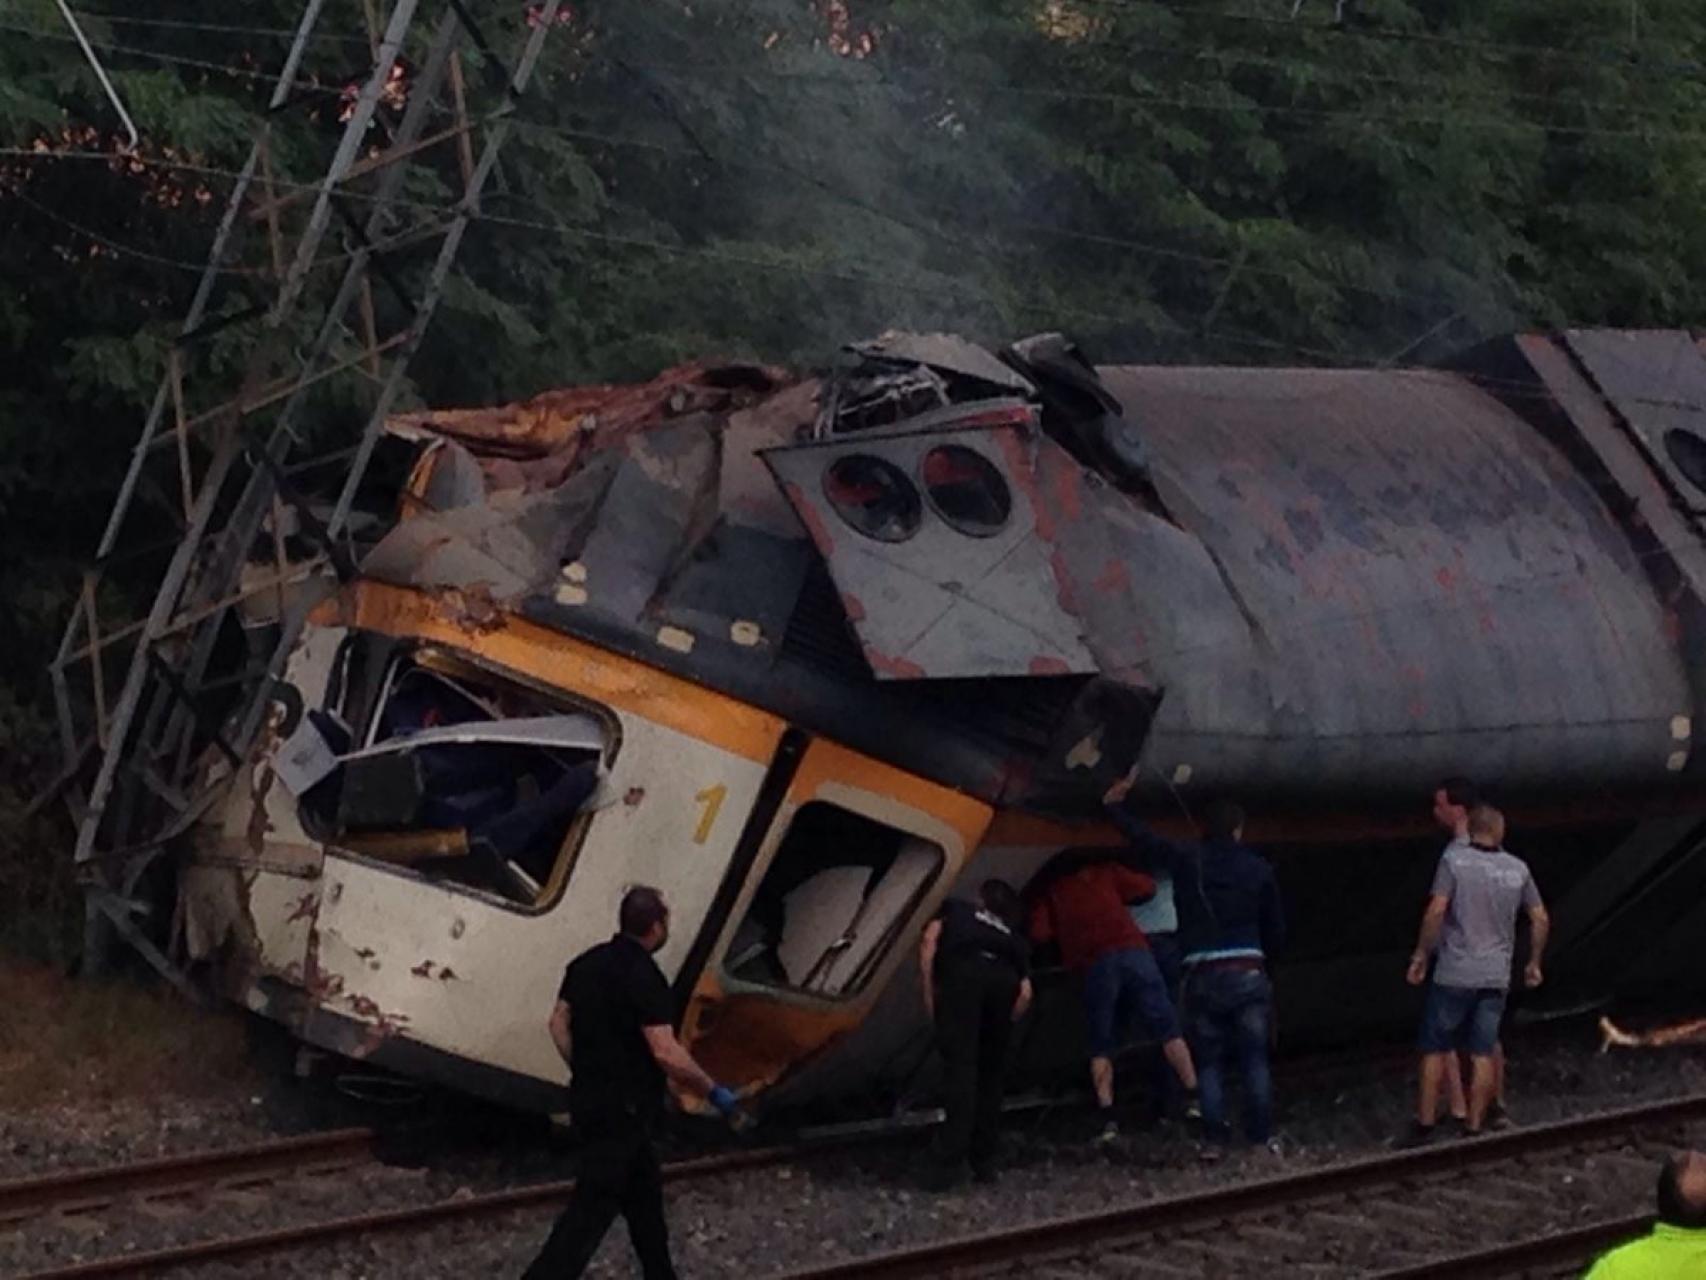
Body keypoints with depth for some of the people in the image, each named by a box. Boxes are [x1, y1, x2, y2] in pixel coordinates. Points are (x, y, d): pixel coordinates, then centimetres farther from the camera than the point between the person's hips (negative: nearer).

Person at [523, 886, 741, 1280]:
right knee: (594, 1204, -7)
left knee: (644, 1188, 21)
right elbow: (666, 1053, -25)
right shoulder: (644, 978, -20)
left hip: (589, 1096, 9)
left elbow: (559, 1023, 12)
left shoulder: (588, 963, 5)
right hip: (623, 1108, -9)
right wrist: (713, 1091, -14)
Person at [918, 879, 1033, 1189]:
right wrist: (1003, 1024, 22)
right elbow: (1025, 992, 19)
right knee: (990, 1073, 15)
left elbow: (929, 940, 12)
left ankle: (951, 1160, -19)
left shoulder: (955, 909, 34)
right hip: (1004, 980, 3)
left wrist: (928, 990, 11)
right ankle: (983, 1161, 15)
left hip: (962, 971, -3)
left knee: (961, 1068, -10)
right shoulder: (1013, 939, 38)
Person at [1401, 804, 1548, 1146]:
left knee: (1435, 1051, 6)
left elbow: (1435, 912, -17)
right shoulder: (1517, 869, 3)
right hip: (1496, 977, 3)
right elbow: (1540, 919, 9)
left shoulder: (1454, 860, -9)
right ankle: (1474, 1128, 9)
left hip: (1454, 975, -3)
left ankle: (1425, 1124, 8)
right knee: (1482, 1055, 8)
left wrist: (1421, 955, -5)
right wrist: (1533, 962, 22)